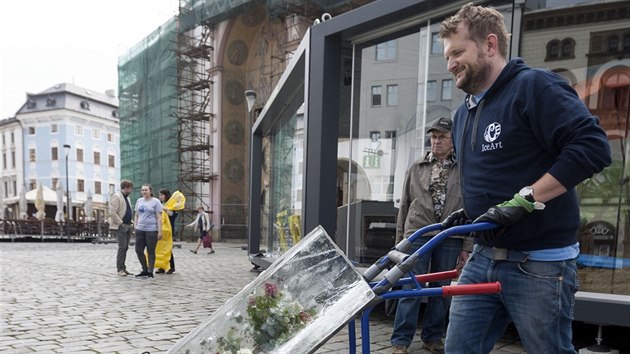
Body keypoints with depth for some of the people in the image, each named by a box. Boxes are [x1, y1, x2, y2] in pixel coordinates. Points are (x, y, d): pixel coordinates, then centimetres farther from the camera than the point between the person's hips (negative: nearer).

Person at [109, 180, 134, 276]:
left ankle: (123, 268, 15)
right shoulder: (116, 197, -8)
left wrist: (131, 222, 13)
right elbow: (113, 213, -16)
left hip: (127, 226, 8)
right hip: (120, 227, -8)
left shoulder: (127, 197, 19)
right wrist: (121, 224, -17)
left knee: (125, 247, 9)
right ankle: (120, 269, -2)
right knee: (122, 247, -9)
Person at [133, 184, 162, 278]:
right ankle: (145, 270, 20)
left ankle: (150, 272, 12)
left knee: (150, 252, 2)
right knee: (138, 250, 6)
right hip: (140, 230, 5)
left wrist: (160, 231, -11)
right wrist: (135, 227, 10)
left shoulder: (155, 201, -3)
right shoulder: (139, 201, 12)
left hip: (151, 230, -5)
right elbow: (136, 215, 18)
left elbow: (159, 217, -6)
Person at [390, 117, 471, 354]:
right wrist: (399, 241, 9)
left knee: (442, 290, 9)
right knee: (411, 288, -1)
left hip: (450, 238, 1)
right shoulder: (416, 168, 9)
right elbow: (404, 205, 11)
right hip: (417, 234, 0)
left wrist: (467, 246, 2)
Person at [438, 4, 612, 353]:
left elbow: (593, 147, -21)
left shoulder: (535, 85, -11)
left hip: (540, 264, -7)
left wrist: (522, 201, -23)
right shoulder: (463, 114, 14)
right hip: (482, 259, 7)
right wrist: (468, 212, 8)